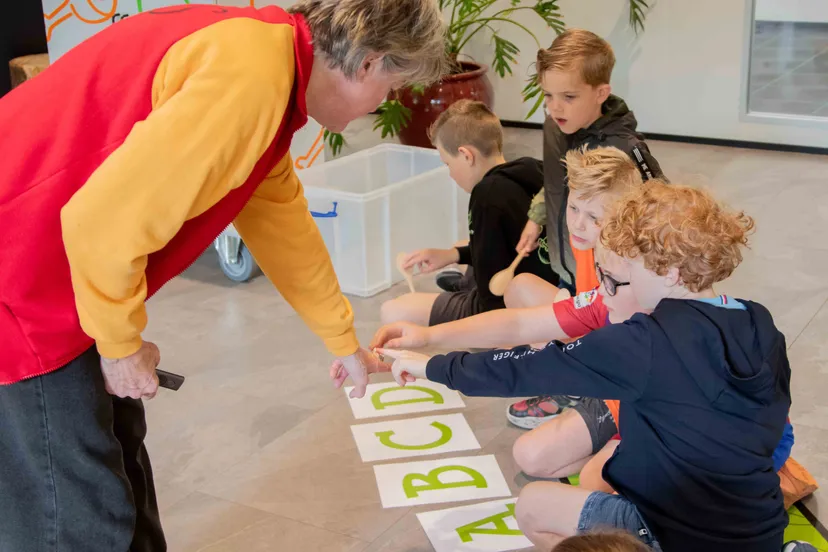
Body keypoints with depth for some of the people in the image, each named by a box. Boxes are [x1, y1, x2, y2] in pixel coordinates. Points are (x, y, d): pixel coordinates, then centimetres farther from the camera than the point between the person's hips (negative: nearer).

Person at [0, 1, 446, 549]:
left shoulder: (270, 54, 10)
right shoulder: (253, 74, -24)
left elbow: (283, 220, 21)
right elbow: (106, 218, -28)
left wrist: (346, 342, 30)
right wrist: (122, 342, -10)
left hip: (51, 267, 10)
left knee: (117, 447, 23)